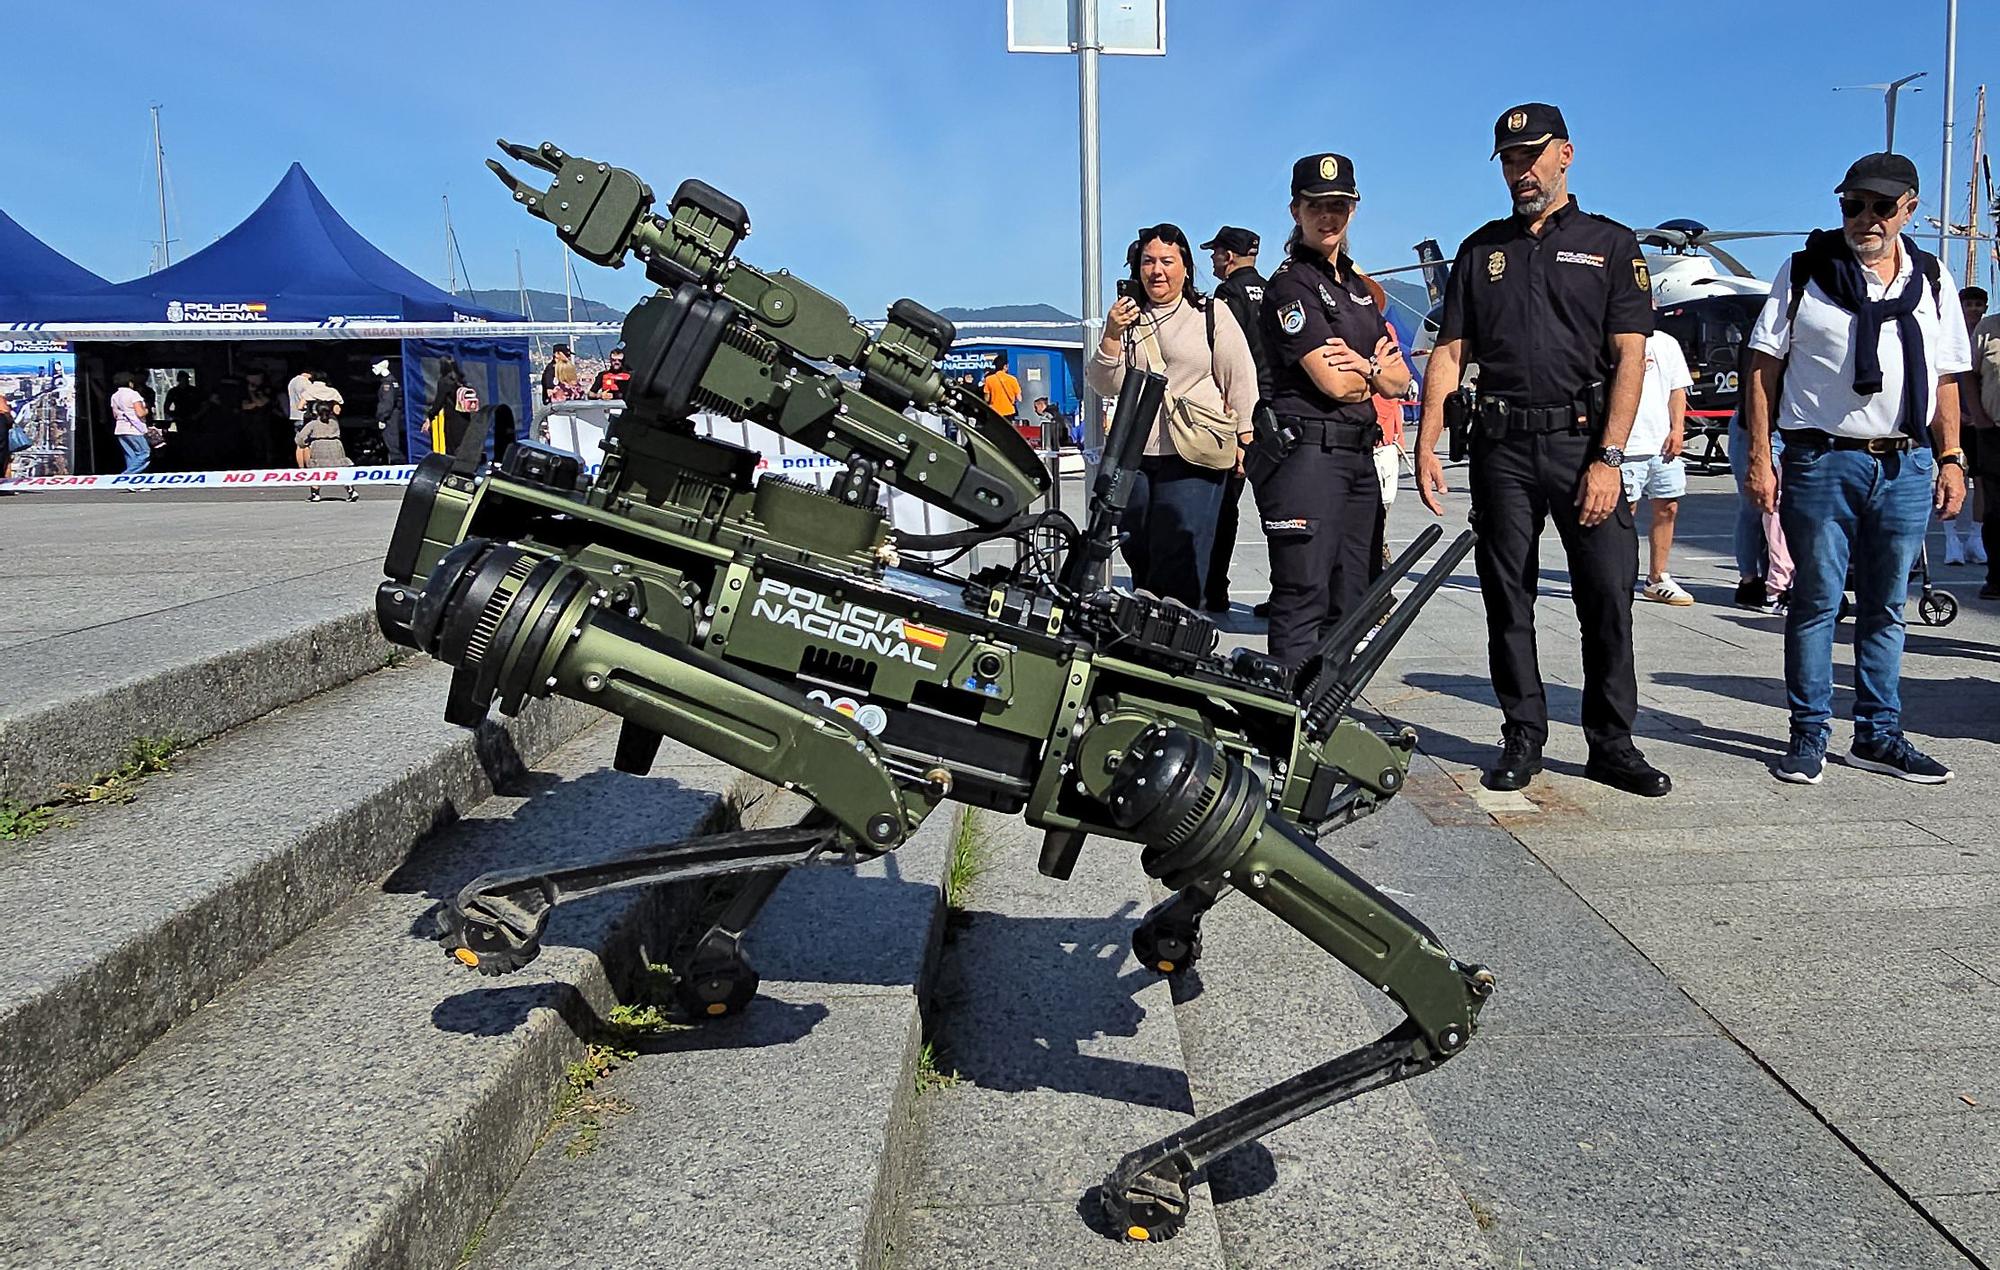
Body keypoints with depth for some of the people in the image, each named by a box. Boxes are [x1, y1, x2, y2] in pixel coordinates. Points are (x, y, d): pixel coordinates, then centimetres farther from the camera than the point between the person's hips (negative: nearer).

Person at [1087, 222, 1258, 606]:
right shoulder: (1128, 318, 13)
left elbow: (1241, 379, 4)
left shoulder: (1213, 314, 4)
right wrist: (1112, 336, -10)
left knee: (1178, 565, -9)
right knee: (1139, 558, 10)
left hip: (1193, 460, -4)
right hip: (1135, 458, 4)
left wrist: (1244, 439, -2)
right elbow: (1105, 387, 5)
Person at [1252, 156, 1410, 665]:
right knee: (1304, 599, -10)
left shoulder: (1358, 286, 20)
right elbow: (1335, 383, -14)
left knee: (1351, 601, 10)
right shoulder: (1291, 284, -6)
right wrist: (1378, 366, 6)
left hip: (1358, 454, 9)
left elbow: (1399, 381, 15)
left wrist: (1363, 364, -7)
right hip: (1306, 451, -9)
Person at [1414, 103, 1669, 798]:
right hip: (1501, 446, 2)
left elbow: (1630, 358, -1)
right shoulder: (1480, 250, 15)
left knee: (1609, 597, -3)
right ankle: (1523, 738, 15)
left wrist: (1608, 458, -12)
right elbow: (1449, 354, 10)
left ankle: (1612, 744, 8)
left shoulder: (1611, 243, 7)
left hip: (1584, 440, -2)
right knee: (1508, 601, 5)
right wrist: (1426, 444, -3)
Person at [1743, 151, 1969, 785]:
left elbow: (1945, 378, 16)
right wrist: (1759, 459, -8)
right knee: (1816, 603, 0)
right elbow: (1764, 367, -1)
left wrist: (1950, 459, 8)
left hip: (1906, 466, 4)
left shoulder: (1932, 278, 13)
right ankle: (1809, 735, 9)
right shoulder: (1804, 271, 2)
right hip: (1822, 460, -3)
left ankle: (1878, 735, 19)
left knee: (1886, 607, 9)